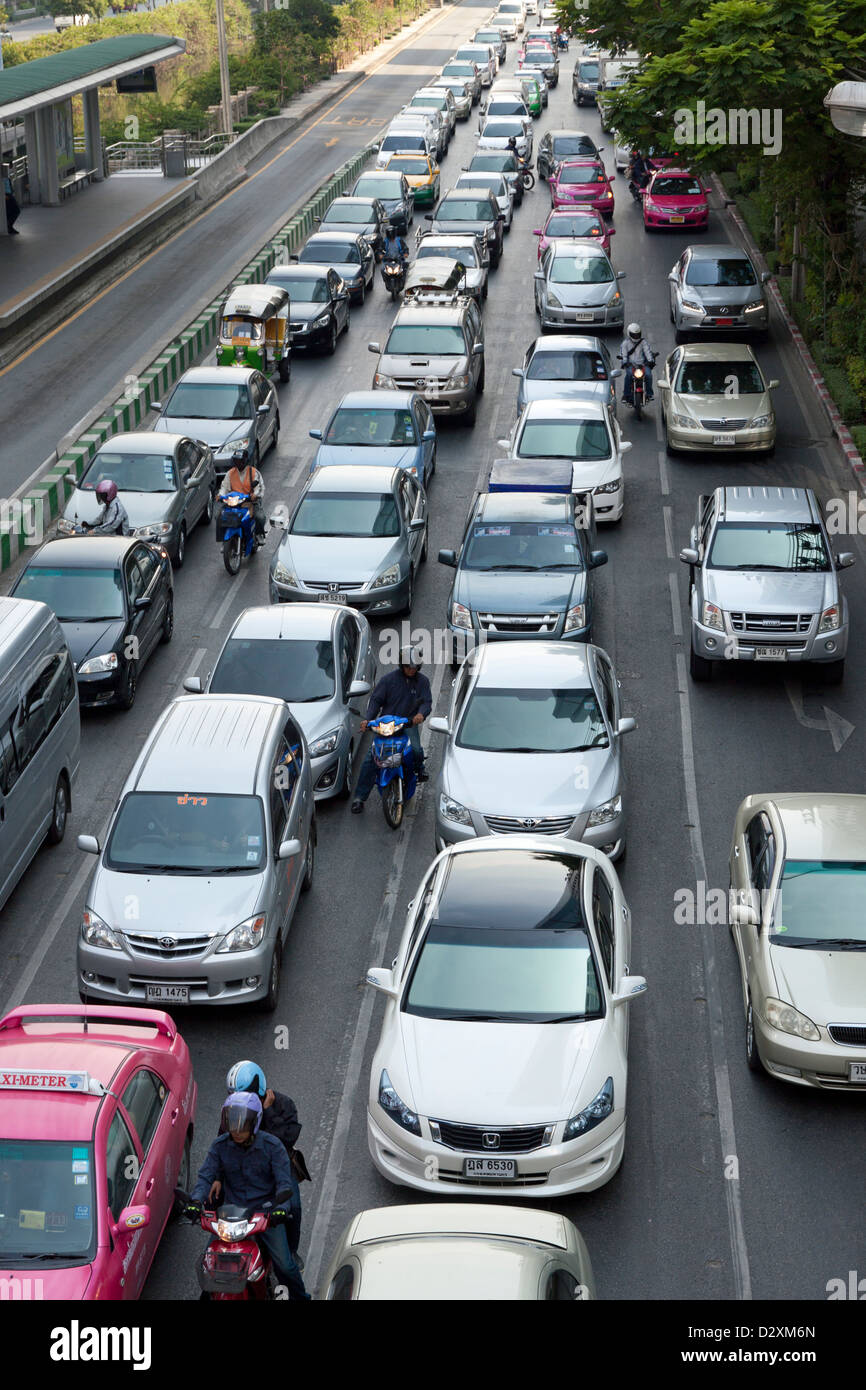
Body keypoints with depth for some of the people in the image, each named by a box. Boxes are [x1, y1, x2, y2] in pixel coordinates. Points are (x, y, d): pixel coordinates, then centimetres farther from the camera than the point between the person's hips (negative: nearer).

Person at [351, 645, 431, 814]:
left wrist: (421, 714, -25)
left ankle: (419, 770, 19)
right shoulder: (389, 679, 0)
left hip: (409, 723, 1)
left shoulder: (422, 681, 7)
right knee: (371, 758, -13)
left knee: (416, 749, -22)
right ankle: (359, 797, -10)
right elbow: (376, 700, 0)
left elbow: (427, 702, -1)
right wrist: (368, 719, -15)